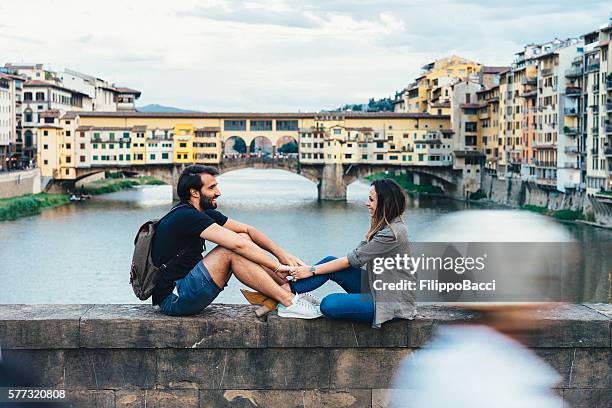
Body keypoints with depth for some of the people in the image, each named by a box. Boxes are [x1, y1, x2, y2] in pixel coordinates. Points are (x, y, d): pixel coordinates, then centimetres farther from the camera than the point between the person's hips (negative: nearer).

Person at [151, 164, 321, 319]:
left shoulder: (205, 213, 9)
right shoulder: (186, 217, -20)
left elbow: (247, 229, 8)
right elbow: (238, 244, -25)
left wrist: (281, 253, -4)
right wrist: (277, 266, -19)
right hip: (173, 299, -9)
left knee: (243, 238, 1)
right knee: (231, 251, -23)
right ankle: (288, 302, -19)